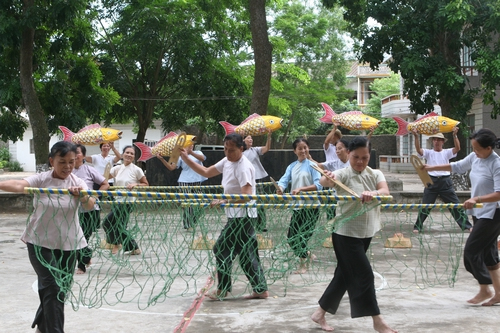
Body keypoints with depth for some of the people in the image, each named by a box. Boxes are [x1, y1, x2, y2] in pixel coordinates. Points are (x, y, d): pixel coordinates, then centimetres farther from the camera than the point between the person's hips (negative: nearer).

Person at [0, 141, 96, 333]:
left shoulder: (78, 183, -3)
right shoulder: (41, 180, -8)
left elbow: (90, 205, -20)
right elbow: (19, 185, -27)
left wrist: (82, 196, -43)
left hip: (68, 243, 3)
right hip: (40, 242, -3)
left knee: (62, 288, 14)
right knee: (52, 287, -11)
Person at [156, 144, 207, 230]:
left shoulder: (197, 153, 9)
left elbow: (202, 158, -14)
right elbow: (171, 167, -1)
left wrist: (191, 152, -27)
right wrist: (161, 159, -12)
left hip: (197, 182, 2)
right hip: (185, 182, -2)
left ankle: (193, 223, 17)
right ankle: (188, 225, 0)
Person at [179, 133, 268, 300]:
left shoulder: (244, 167, -19)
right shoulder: (227, 161, 9)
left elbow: (246, 196, -25)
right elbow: (206, 172, 16)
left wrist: (225, 201, -32)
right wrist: (187, 160, 7)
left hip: (241, 215, -9)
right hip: (236, 215, 9)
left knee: (222, 249, -3)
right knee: (247, 253, 10)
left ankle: (223, 290, 6)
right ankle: (260, 289, 14)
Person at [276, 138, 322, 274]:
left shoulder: (312, 165, -4)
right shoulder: (292, 167, 11)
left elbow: (318, 185, -14)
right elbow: (284, 180, -4)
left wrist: (301, 189, -24)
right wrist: (280, 188, -26)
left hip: (311, 207, -5)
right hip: (297, 207, 5)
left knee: (302, 236, -4)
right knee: (291, 238, 8)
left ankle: (303, 263, 13)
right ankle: (307, 255, 33)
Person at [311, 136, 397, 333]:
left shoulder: (375, 174, 3)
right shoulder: (344, 174, -12)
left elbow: (385, 191, -18)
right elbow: (326, 181, -35)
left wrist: (373, 193, -41)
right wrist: (327, 179, -59)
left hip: (367, 233, 6)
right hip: (346, 233, -6)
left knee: (344, 275, 13)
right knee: (364, 275, -7)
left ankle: (320, 313, 25)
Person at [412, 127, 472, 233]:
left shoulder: (446, 152, 7)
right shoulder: (429, 153, 5)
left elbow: (457, 148, -10)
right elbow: (419, 150, -13)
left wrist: (455, 135, -23)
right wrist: (416, 137, -26)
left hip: (445, 181, 0)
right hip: (432, 181, 0)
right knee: (425, 206, 4)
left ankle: (466, 226, 8)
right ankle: (417, 227, 13)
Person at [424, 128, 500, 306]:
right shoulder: (474, 158, 1)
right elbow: (457, 166, 18)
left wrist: (476, 199, -36)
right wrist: (432, 167, 16)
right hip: (479, 213, 8)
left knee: (471, 250, -7)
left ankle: (485, 290, 8)